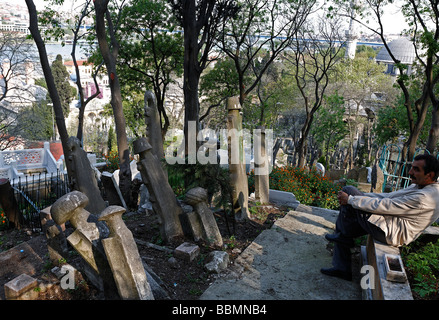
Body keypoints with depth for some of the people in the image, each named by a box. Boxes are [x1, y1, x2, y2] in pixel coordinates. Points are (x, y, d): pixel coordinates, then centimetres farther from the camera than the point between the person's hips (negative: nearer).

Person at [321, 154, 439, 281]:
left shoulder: (425, 198, -23)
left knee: (349, 190, -14)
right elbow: (388, 196, 15)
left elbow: (382, 205, -26)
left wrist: (350, 199, -20)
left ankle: (345, 236, 1)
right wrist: (361, 195, 7)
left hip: (391, 232, -10)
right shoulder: (418, 186, 9)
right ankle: (342, 268, 15)